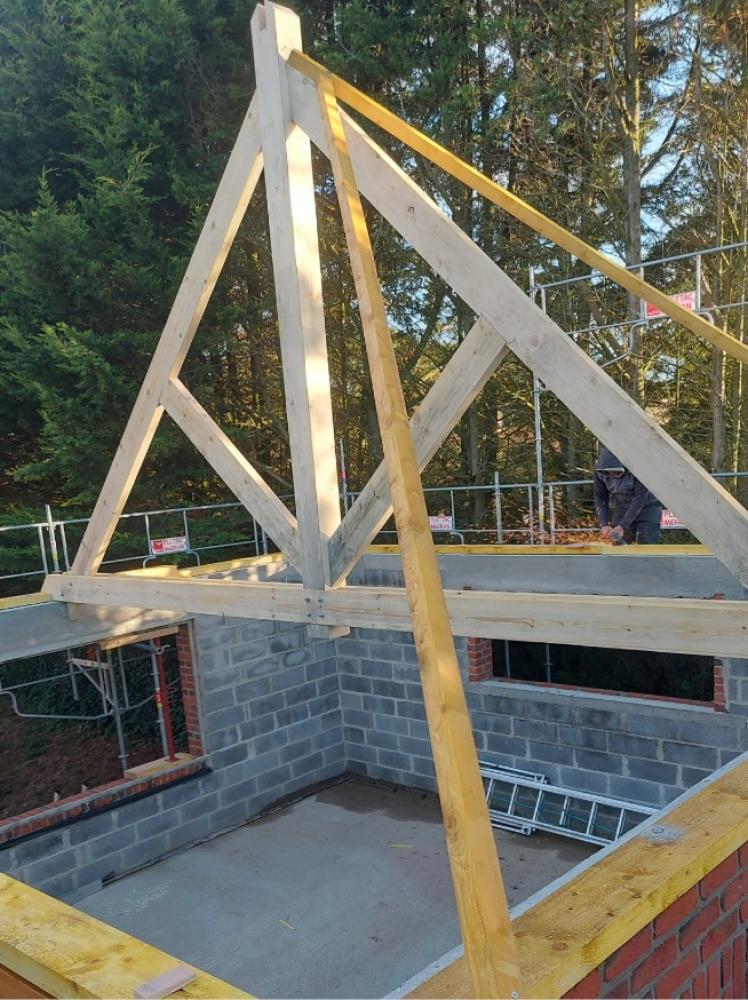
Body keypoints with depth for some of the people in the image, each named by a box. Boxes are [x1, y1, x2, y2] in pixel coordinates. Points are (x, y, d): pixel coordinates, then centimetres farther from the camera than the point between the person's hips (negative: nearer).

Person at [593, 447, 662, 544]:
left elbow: (640, 498, -28)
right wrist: (604, 524, -18)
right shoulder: (600, 470, -16)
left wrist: (623, 525, -30)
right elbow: (600, 498, -6)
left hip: (646, 506, -4)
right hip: (621, 508, 4)